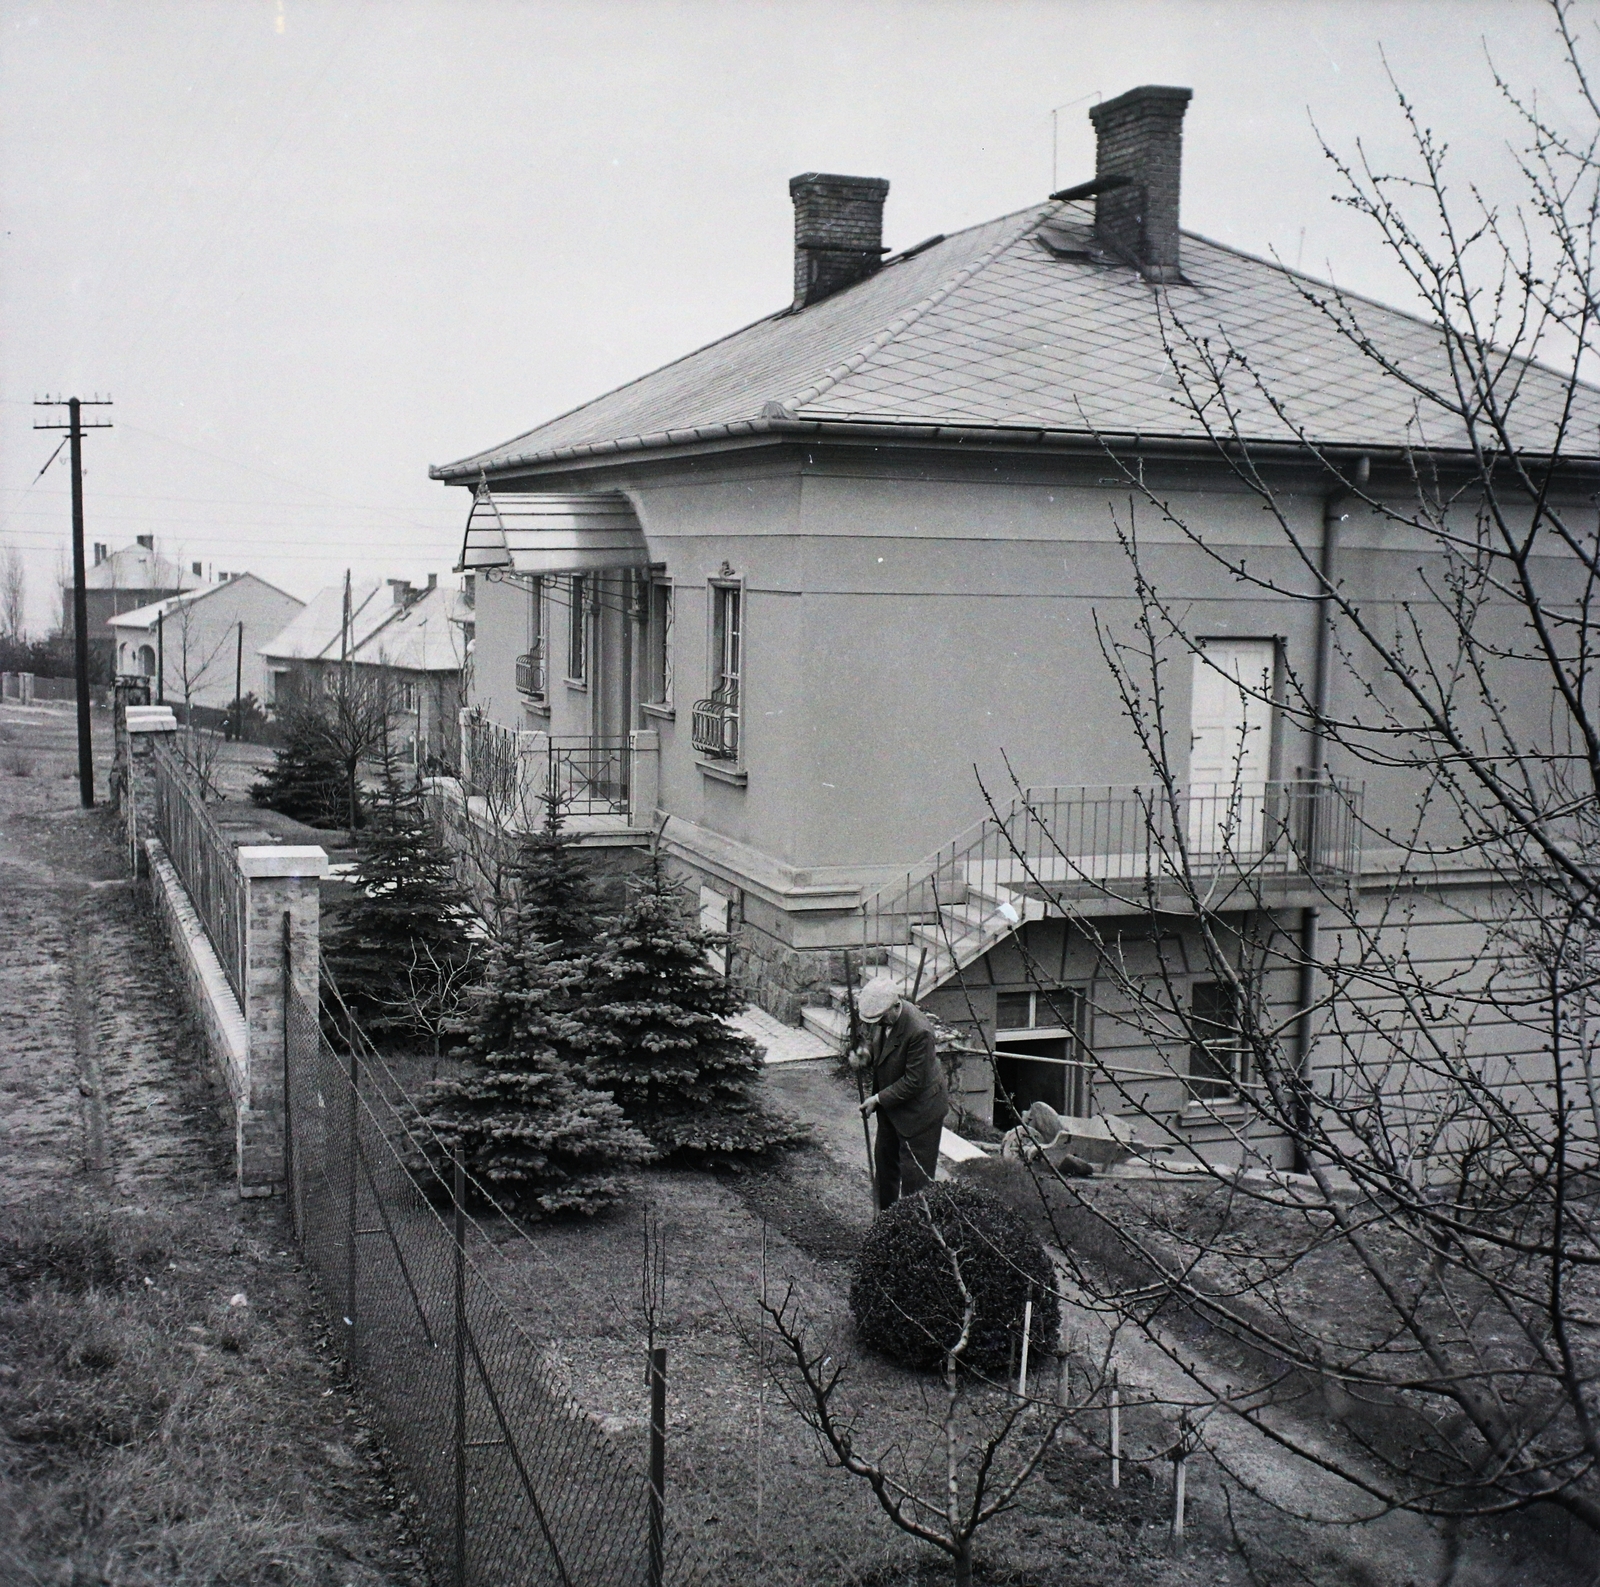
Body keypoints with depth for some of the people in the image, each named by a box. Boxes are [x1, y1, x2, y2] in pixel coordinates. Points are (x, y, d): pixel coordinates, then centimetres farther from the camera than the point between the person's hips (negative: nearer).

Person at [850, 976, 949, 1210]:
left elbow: (914, 1081, -26)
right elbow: (872, 1039, 11)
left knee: (914, 1175, 0)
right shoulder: (880, 1017, -9)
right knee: (884, 1163, 21)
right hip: (889, 1103, 9)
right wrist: (864, 1053, -13)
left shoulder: (918, 1031, -33)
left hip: (918, 1109, -9)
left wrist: (878, 1099, -21)